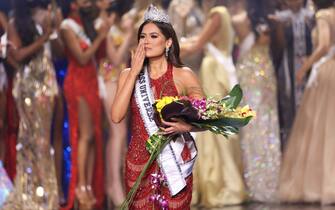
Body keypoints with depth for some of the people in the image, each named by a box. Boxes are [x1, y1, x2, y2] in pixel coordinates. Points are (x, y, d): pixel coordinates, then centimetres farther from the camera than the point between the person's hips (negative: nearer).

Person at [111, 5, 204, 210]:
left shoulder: (184, 75, -3)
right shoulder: (128, 75, 5)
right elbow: (116, 116, -9)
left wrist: (187, 126, -25)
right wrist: (134, 72, -8)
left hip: (174, 161, -2)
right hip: (139, 161, 2)